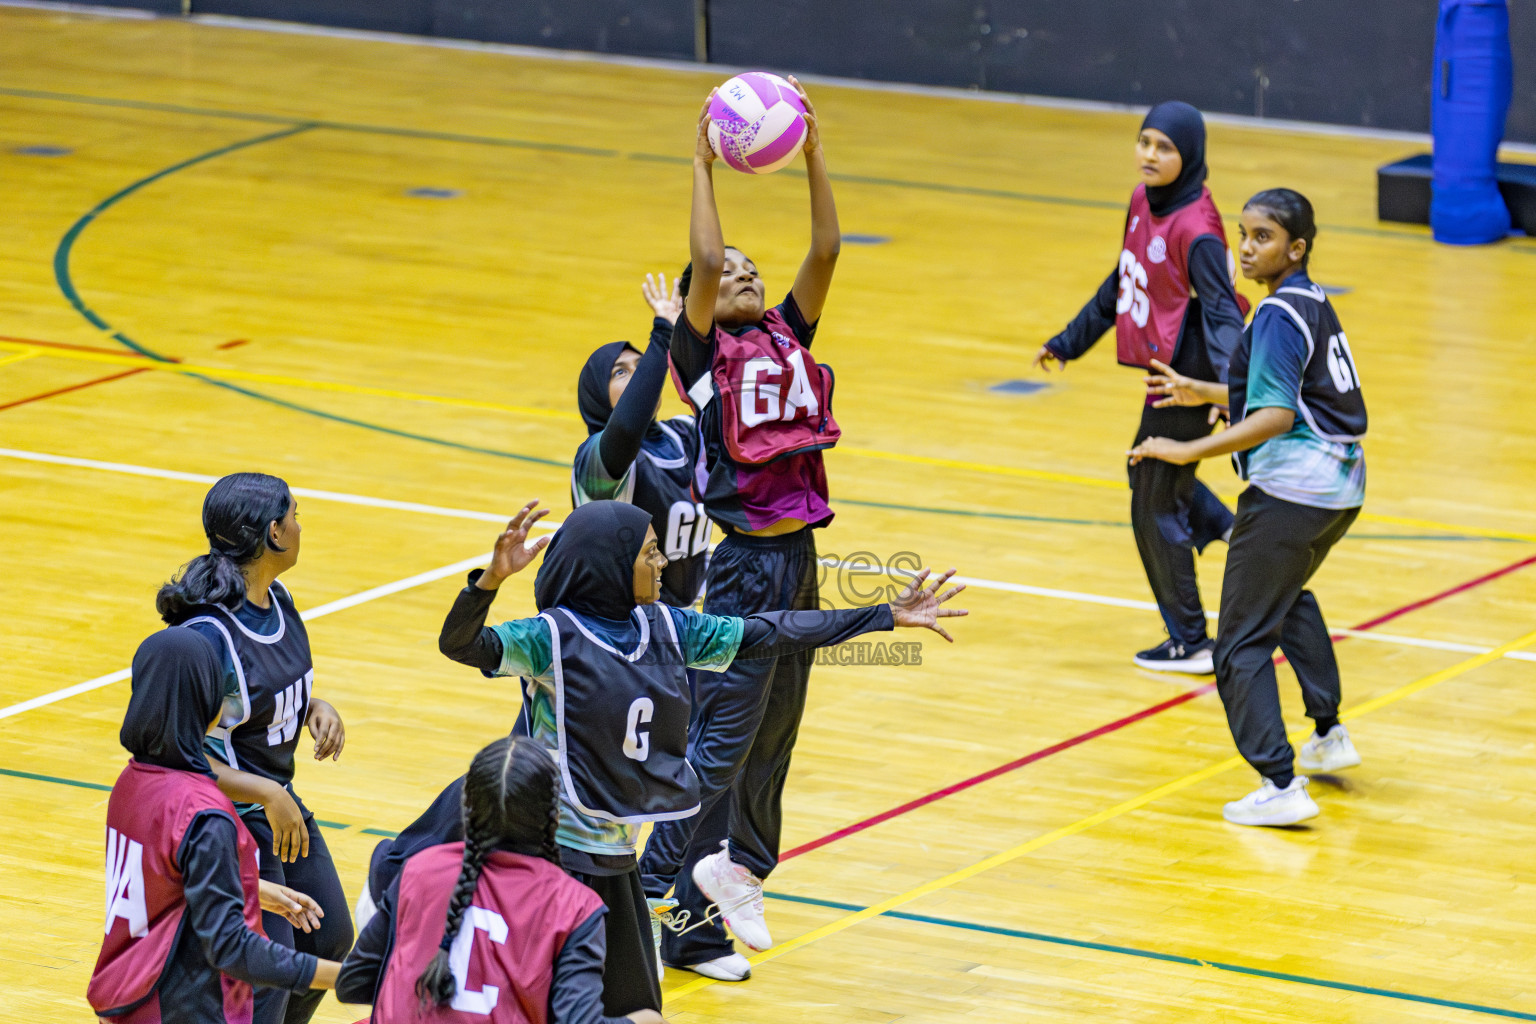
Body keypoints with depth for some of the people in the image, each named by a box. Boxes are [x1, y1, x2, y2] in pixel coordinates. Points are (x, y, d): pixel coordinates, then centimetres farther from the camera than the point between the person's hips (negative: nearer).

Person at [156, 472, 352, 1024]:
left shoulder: (277, 601, 0)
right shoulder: (209, 636, -28)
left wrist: (317, 708, -3)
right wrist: (269, 795, -28)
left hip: (280, 802, 10)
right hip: (232, 822, -10)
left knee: (329, 939, 22)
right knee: (266, 979, -7)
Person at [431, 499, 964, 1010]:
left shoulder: (664, 627, 6)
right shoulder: (552, 637, -14)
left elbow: (762, 634, 12)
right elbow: (461, 644, -27)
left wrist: (887, 616, 13)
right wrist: (494, 576, -48)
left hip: (617, 857, 8)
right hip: (557, 854, -8)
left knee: (632, 1006, 14)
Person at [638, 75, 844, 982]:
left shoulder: (787, 338, 10)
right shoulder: (704, 353, -4)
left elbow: (826, 252, 1)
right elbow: (704, 261, -19)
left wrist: (815, 154, -6)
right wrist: (703, 165, -16)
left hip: (797, 557, 6)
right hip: (740, 563, -6)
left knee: (772, 737, 12)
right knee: (720, 741, -6)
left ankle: (732, 875, 22)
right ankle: (661, 907, -1)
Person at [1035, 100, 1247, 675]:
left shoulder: (1195, 229, -23)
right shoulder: (1143, 202, 3)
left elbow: (1221, 311, -29)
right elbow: (1121, 284, 17)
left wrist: (1230, 386, -44)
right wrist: (1069, 342, 25)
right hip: (1166, 374, 9)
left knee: (1155, 508, 4)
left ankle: (1190, 644, 17)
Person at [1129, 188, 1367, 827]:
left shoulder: (1279, 316, -16)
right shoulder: (1313, 304, 13)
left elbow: (1276, 417, -25)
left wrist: (1190, 451, -26)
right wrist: (1204, 394, 31)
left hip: (1290, 491, -10)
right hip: (1340, 486, 10)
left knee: (1243, 644, -6)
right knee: (1289, 596, 36)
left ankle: (1281, 786, -13)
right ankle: (1330, 736, 39)